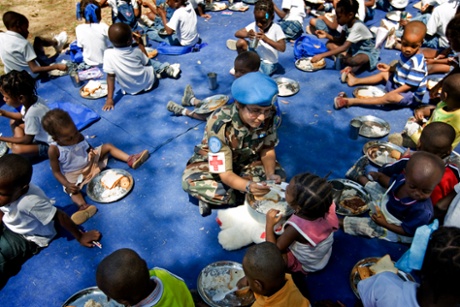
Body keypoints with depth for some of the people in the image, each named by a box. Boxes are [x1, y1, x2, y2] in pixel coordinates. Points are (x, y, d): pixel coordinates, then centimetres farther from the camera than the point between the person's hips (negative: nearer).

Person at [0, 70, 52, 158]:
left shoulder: (32, 114, -34)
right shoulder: (31, 99, -12)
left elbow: (27, 140, -19)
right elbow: (23, 116, 12)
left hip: (50, 145, -9)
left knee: (17, 149, -29)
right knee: (13, 122, 11)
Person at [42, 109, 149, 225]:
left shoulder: (79, 137, -16)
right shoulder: (54, 150, -27)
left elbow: (89, 148, 3)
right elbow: (56, 171, -18)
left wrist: (92, 153, -22)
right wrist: (67, 184, -33)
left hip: (90, 163, 4)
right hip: (74, 174, -4)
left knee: (108, 146, -3)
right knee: (71, 189, -32)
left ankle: (130, 160, -13)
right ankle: (84, 206, -57)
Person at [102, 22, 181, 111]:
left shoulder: (108, 54, -22)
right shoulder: (136, 51, -17)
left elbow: (111, 77, -18)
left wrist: (109, 99, -12)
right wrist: (140, 43, 7)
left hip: (130, 90, 1)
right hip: (148, 82, -1)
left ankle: (167, 68, 28)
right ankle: (168, 69, 30)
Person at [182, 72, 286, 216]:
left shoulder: (267, 117, -24)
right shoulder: (219, 124, -36)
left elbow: (267, 149, -8)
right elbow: (225, 174, -36)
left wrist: (270, 175, -29)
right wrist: (248, 186, -57)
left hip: (247, 161, 5)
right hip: (212, 160, -4)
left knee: (279, 176, -18)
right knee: (190, 181, -32)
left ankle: (214, 197, -14)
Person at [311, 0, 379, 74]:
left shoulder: (357, 26, -29)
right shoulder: (347, 23, -4)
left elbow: (344, 47, -36)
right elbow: (341, 40, 3)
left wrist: (322, 55, -41)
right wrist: (327, 35, -15)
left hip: (368, 52, -9)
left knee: (358, 59, -46)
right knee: (329, 44, -6)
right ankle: (350, 61, -21)